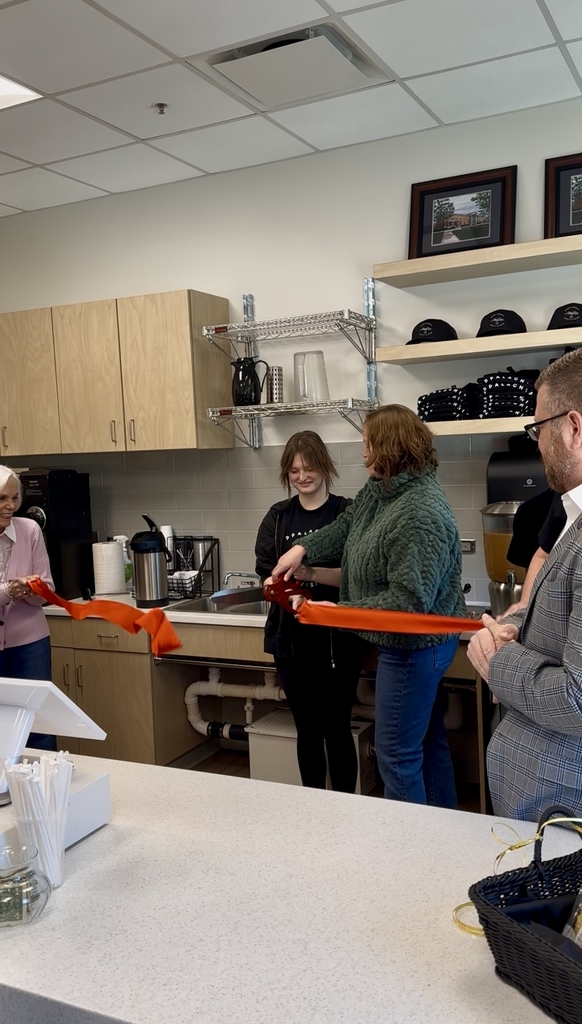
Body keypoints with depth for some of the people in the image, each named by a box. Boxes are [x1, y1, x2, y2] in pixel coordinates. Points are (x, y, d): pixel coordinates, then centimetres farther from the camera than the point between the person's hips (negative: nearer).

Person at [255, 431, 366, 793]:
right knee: (307, 728, 14)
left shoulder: (346, 512, -4)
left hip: (338, 637, -3)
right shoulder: (277, 517, 7)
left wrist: (312, 572, -26)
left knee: (337, 727, 3)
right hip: (292, 638, 4)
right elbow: (265, 574, 1)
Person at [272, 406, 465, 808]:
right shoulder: (380, 490, 1)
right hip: (413, 645, 10)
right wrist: (303, 549, 7)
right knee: (429, 741, 22)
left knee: (397, 753, 2)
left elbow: (409, 602, -30)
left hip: (414, 649, -10)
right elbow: (346, 527, 19)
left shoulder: (421, 514, -29)